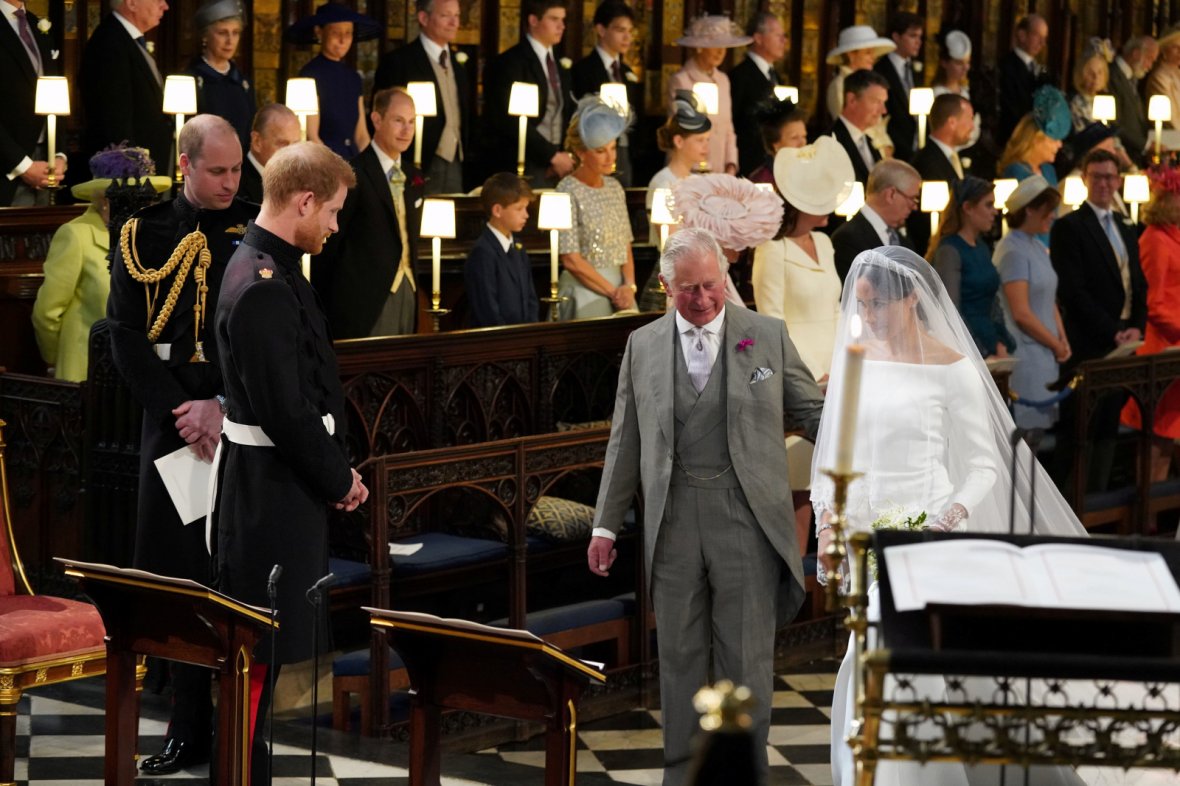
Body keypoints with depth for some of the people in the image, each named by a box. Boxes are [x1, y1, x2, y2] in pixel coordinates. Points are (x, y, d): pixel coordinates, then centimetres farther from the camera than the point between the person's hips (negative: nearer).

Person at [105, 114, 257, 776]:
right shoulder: (145, 235, 5)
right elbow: (126, 336, 2)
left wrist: (222, 408, -12)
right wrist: (180, 413, -8)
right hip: (172, 423, 2)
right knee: (180, 575, 3)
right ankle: (190, 728, 11)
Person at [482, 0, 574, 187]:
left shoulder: (561, 68, 18)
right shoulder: (509, 63, -5)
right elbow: (513, 121, -13)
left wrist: (566, 157, -1)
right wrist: (552, 156, -14)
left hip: (558, 170, 6)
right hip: (525, 171, -6)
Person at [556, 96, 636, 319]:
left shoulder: (614, 188, 11)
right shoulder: (569, 191, -9)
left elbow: (625, 248, 12)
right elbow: (571, 260, -13)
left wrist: (629, 286, -5)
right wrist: (613, 292, -10)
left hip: (619, 287, 6)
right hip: (584, 290, -6)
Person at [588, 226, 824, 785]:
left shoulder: (767, 336, 3)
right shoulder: (643, 346, 8)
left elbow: (812, 413, 7)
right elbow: (625, 441, 12)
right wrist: (606, 524, 10)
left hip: (745, 516, -2)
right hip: (673, 518, 2)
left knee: (746, 655, 0)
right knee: (680, 654, 9)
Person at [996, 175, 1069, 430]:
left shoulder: (1038, 248, 14)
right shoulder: (1012, 251, -13)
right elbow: (1021, 314, -17)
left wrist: (1063, 341, 4)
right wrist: (1056, 345, -7)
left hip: (1046, 356, 9)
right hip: (1024, 358, -9)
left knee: (1042, 425, 8)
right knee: (1027, 427, -7)